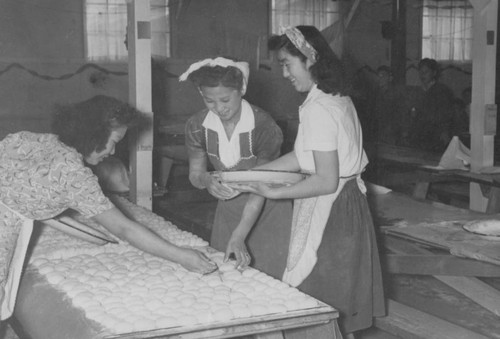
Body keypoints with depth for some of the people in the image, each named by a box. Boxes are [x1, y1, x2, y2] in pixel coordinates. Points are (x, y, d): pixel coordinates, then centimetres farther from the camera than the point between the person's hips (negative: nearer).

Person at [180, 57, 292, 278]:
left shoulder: (264, 127, -26)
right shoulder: (197, 126, -13)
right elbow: (194, 173, -4)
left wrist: (238, 237, -31)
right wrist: (206, 180, -30)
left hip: (267, 208, -4)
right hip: (229, 206, 4)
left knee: (268, 276, -2)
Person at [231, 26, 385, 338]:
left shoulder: (318, 108, -20)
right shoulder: (339, 99, 8)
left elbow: (326, 181, -22)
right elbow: (303, 157, 9)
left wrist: (273, 193, -17)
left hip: (328, 211, -9)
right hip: (349, 204, 9)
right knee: (341, 309, 19)